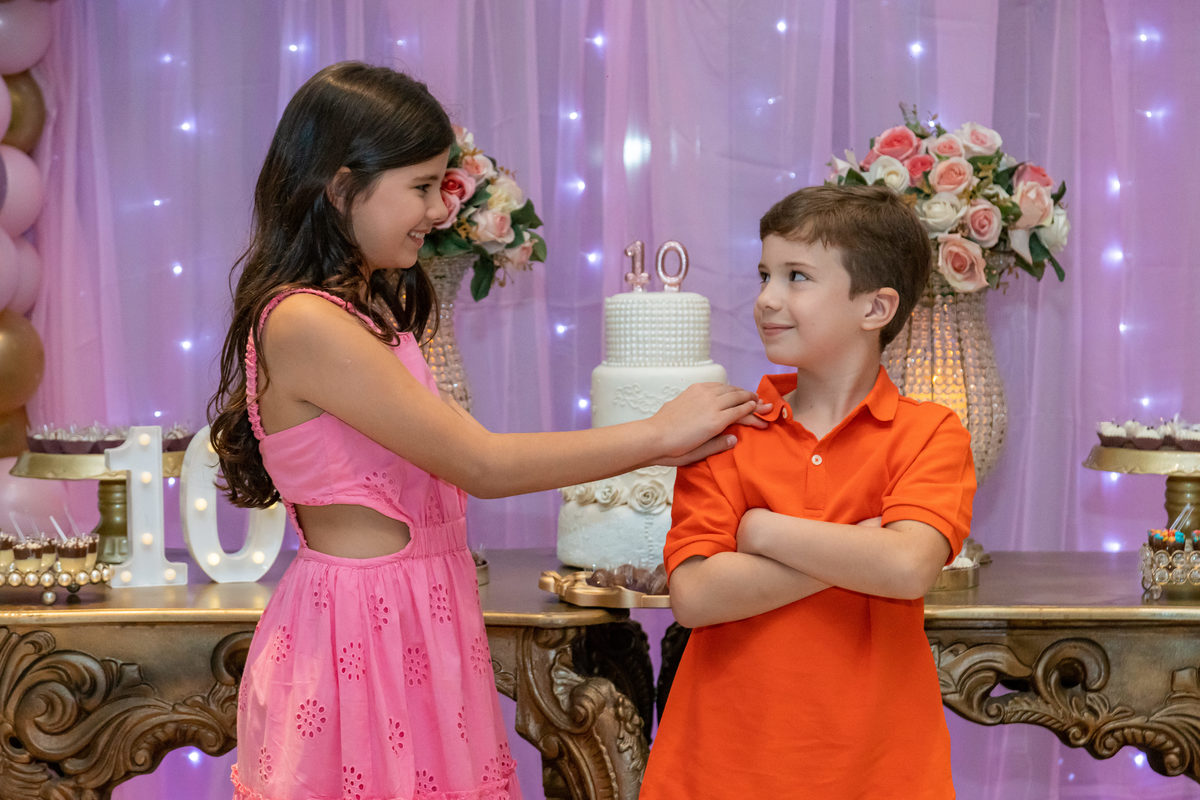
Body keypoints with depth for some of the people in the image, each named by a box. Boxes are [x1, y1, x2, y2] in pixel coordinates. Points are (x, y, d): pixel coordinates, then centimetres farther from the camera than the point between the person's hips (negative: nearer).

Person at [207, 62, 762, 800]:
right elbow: (483, 466, -17)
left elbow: (455, 458, 7)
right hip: (361, 628, -9)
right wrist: (659, 434, -10)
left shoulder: (370, 309, 13)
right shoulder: (303, 323, -18)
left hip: (413, 619, 9)